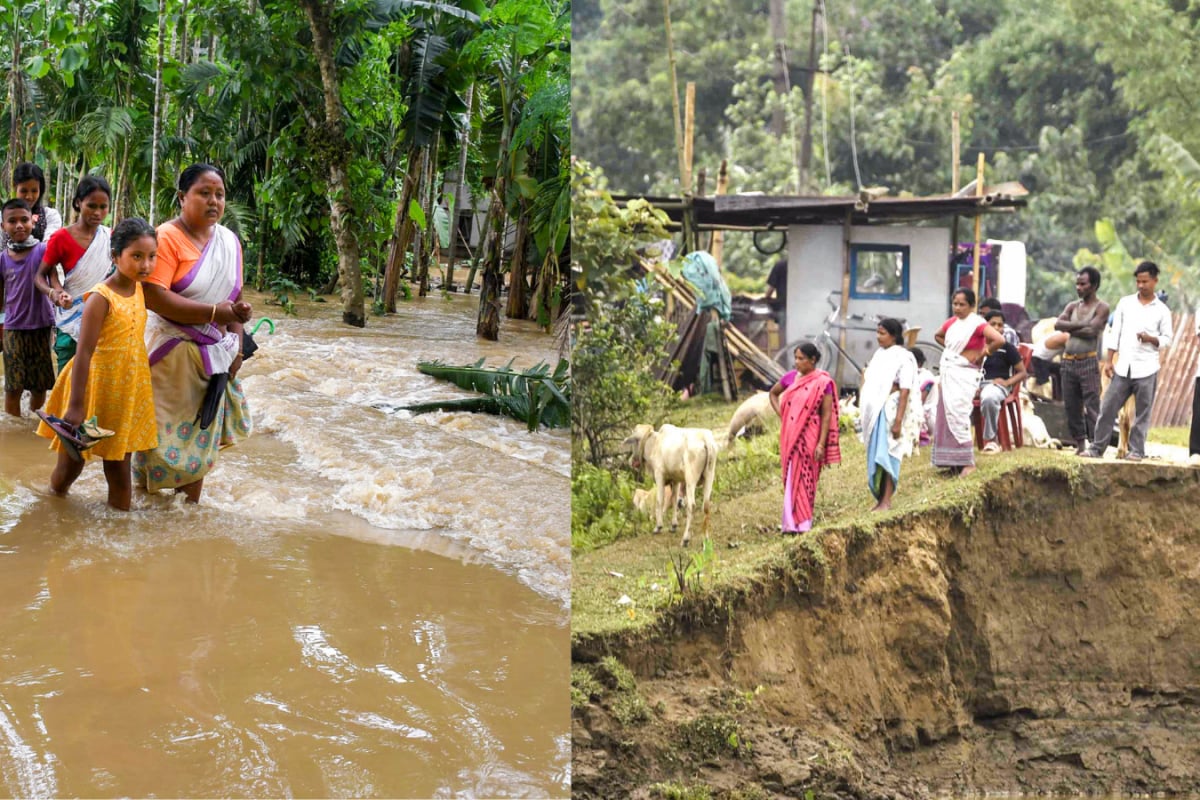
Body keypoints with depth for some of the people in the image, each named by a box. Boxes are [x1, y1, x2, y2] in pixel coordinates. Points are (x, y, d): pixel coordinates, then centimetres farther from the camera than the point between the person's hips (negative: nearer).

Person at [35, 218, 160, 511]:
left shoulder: (139, 289, 2)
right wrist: (76, 406, -25)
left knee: (119, 464, 14)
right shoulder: (101, 298, -21)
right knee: (72, 460, 10)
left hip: (128, 389, 6)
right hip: (98, 386, -6)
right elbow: (84, 353, -23)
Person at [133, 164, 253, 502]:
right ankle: (149, 495, 14)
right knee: (167, 431, 0)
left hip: (213, 354, 6)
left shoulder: (230, 241, 7)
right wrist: (215, 312, -23)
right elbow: (154, 297, -24)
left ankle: (192, 500, 20)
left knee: (202, 429, 11)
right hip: (172, 352, -6)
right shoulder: (168, 237, -14)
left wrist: (237, 347, 2)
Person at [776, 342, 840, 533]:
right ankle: (792, 522, 15)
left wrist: (821, 444, -15)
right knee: (791, 479, 8)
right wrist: (781, 414, 13)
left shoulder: (822, 383, -10)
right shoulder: (792, 378, 8)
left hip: (809, 437, -6)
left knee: (804, 480, -2)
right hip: (790, 437, 6)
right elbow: (773, 393, 25)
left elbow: (827, 415, -11)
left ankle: (802, 522, 5)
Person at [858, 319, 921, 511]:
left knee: (886, 455, -9)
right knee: (875, 455, 7)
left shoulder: (903, 358, -9)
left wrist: (898, 420, -20)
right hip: (875, 410, 7)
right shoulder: (880, 354, 15)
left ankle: (886, 501, -7)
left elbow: (905, 391, -14)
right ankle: (880, 499, 13)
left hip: (890, 410, -7)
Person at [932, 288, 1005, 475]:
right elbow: (938, 336, 32)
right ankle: (952, 460, 14)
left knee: (957, 415, -14)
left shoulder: (977, 324, -11)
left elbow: (999, 340, -24)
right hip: (947, 373, 8)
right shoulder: (952, 322, 11)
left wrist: (980, 356, -13)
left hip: (964, 374, -8)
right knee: (945, 416, 7)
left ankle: (968, 462, -10)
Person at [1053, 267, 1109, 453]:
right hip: (1068, 361, 6)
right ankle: (1079, 443, 13)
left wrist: (1069, 329, -4)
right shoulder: (1072, 306, 15)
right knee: (1071, 405, 6)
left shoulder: (1101, 308, -2)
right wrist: (1079, 325, -12)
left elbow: (1091, 331, -15)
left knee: (1091, 405, -9)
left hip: (1088, 362, -6)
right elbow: (1058, 324, -1)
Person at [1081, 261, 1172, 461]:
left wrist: (1151, 339, -17)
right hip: (1123, 367, 2)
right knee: (1108, 407, 1)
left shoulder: (1162, 310, 2)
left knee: (1142, 412, 2)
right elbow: (1115, 333, 7)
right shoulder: (1125, 303, 7)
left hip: (1146, 369, -2)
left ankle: (1136, 450, 8)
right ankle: (1097, 447, 7)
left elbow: (1167, 339, 4)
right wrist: (1108, 360, 2)